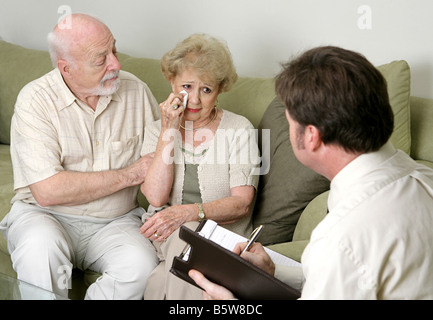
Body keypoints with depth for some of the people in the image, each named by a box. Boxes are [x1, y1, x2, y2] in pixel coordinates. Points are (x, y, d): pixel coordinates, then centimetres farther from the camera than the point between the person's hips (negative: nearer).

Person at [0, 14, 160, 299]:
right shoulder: (36, 100, -11)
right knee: (41, 247, -36)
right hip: (46, 216, -2)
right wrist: (130, 174, -14)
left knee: (142, 265, -29)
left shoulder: (135, 90, 2)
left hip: (115, 222, 3)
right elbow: (47, 191, -20)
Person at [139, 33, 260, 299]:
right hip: (165, 237, 1)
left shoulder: (239, 130, 3)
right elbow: (156, 197, -6)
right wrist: (169, 132, -8)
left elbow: (242, 204, -7)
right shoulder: (157, 130, 11)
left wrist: (187, 212, -22)